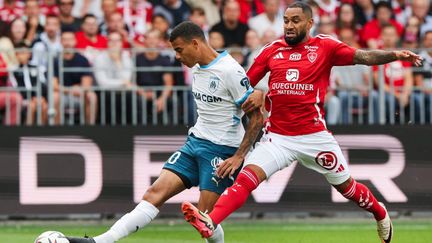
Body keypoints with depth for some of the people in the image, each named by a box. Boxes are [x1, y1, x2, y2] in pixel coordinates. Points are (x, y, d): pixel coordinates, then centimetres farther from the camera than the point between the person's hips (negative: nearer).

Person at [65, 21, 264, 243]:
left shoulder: (230, 71, -15)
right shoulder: (197, 67, 10)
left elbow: (256, 117, -14)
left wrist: (237, 158, -17)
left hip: (221, 149, -7)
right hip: (195, 141, 7)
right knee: (156, 192, -5)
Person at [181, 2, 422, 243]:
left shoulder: (325, 47, -3)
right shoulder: (272, 50, 5)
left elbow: (364, 56, -13)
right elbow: (245, 84, 13)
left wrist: (395, 55, -28)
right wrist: (255, 96, -9)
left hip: (314, 136, -1)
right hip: (277, 137, 1)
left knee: (346, 186, 13)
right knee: (246, 178, -19)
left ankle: (381, 214, 42)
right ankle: (210, 223, -34)